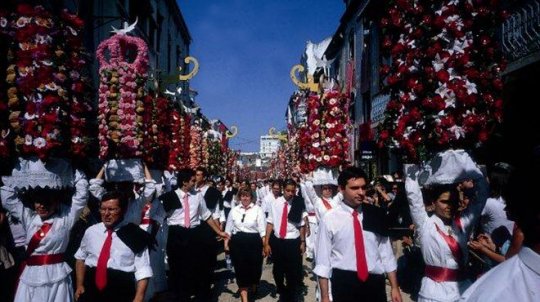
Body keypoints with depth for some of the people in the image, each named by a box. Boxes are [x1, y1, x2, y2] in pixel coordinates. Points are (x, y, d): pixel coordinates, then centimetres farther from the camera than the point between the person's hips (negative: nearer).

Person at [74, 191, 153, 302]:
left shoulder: (135, 236, -11)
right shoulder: (91, 232, 2)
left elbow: (142, 271, -13)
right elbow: (80, 258, 17)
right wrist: (79, 285, 10)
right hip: (91, 292, 3)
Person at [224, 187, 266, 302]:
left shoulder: (258, 210, -3)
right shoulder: (234, 210, 8)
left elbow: (262, 230, -5)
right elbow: (228, 229, 13)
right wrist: (226, 242, 8)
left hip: (254, 242, -2)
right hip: (237, 242, 2)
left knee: (254, 267, 9)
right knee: (241, 269, 4)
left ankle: (254, 289, 42)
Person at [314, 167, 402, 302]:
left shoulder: (376, 215, 0)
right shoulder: (330, 219, -8)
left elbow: (386, 252, 6)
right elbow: (323, 260, -4)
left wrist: (395, 288, 7)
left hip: (375, 282, 3)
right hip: (344, 284, -2)